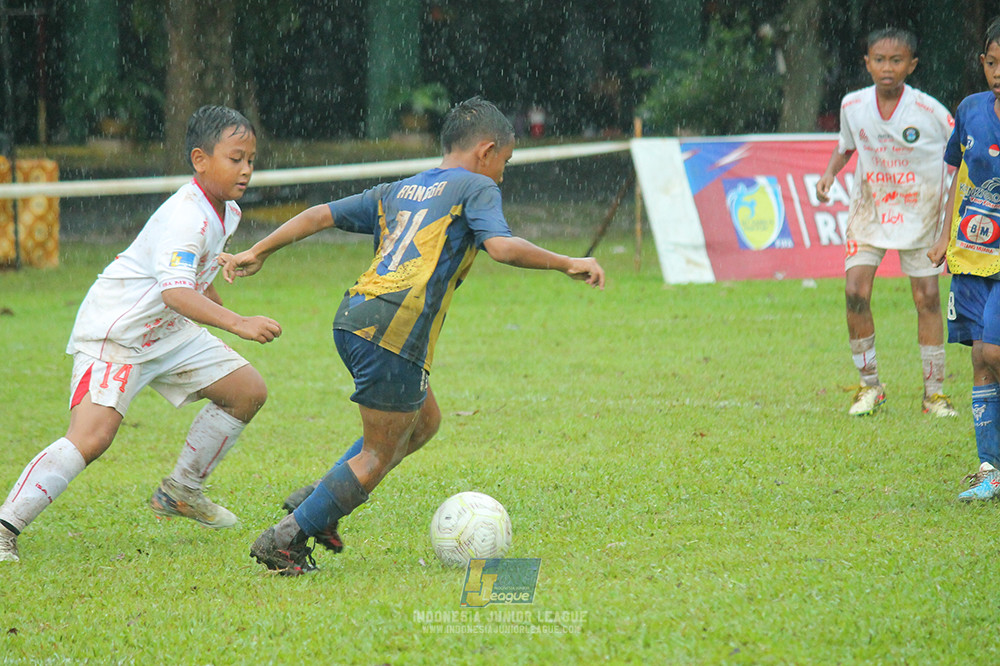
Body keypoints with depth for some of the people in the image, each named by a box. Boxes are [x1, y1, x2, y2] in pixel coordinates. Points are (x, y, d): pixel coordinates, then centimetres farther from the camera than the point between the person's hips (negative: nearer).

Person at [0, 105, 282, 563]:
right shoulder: (184, 217, -27)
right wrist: (237, 324, -50)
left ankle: (181, 490, 22)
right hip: (113, 332, -10)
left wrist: (216, 304, 40)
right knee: (91, 437, -25)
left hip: (167, 334, 10)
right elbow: (174, 292, -41)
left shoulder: (226, 212, 5)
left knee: (248, 391, 9)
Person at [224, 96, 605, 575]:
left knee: (424, 423, 23)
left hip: (352, 318, 8)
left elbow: (321, 215, 23)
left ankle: (315, 502, 18)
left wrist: (259, 253, 29)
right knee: (379, 456, 2)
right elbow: (501, 247, -11)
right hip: (394, 330, -8)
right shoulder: (476, 188, 6)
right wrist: (566, 263, -3)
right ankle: (284, 541, 0)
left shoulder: (397, 192, 26)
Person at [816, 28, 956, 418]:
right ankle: (869, 386, 3)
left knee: (927, 298, -2)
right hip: (869, 210, 2)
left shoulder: (929, 112, -17)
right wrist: (829, 173, -4)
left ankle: (934, 392, 8)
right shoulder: (853, 106, -7)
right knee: (855, 291, -11)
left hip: (919, 213, -2)